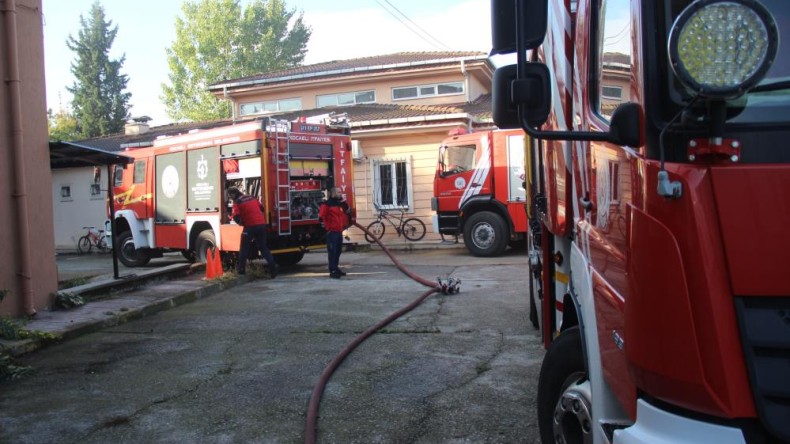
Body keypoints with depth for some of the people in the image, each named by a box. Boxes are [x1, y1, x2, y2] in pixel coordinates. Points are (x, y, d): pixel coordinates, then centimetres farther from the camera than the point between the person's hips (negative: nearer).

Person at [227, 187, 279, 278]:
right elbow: (262, 208, 26)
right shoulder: (253, 198, 16)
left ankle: (241, 268, 22)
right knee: (263, 247, 11)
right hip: (261, 224, 5)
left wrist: (241, 223, 8)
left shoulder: (237, 203, -2)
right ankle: (273, 265, -5)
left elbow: (236, 218, -11)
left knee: (244, 247, 13)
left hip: (250, 226, -5)